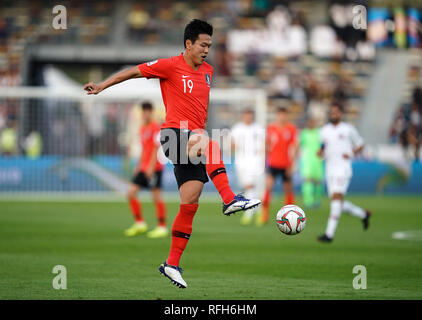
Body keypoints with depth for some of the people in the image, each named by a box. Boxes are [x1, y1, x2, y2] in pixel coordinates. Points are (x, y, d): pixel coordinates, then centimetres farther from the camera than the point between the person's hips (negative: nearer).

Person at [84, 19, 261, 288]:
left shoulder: (207, 71, 16)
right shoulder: (171, 66, -3)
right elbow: (134, 72, 2)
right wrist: (102, 86, 1)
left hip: (194, 140, 6)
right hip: (175, 134, -6)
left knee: (190, 203, 0)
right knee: (211, 145, -37)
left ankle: (172, 264, 6)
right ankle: (230, 199, -44)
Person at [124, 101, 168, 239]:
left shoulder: (155, 128, -9)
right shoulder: (142, 129, 17)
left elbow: (157, 148, -15)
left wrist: (151, 167, -20)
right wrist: (139, 166, 20)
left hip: (154, 168, -9)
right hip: (143, 168, 9)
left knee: (156, 196, -7)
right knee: (131, 193, 1)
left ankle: (162, 227, 0)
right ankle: (140, 224, 8)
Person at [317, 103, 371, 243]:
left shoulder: (348, 129, 1)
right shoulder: (325, 130, 13)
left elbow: (360, 145, 10)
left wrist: (351, 154, -8)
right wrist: (320, 152, -3)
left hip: (343, 168, -6)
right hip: (329, 169, 6)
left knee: (337, 198, -19)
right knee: (338, 203, 5)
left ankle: (329, 234, -23)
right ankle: (363, 214, 31)